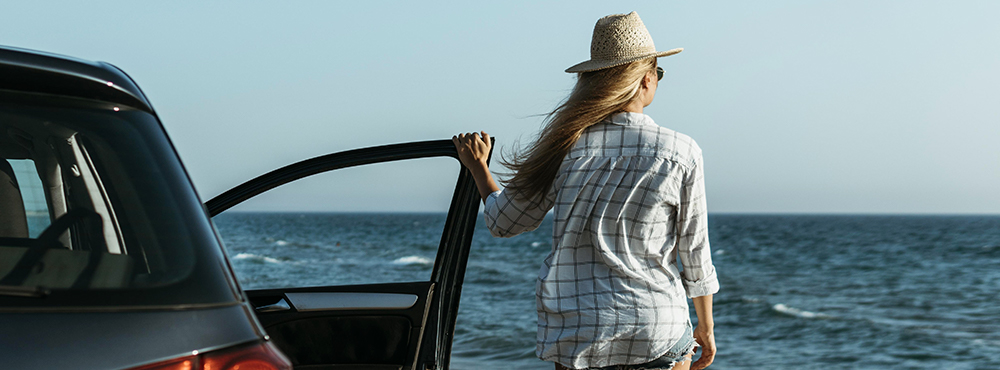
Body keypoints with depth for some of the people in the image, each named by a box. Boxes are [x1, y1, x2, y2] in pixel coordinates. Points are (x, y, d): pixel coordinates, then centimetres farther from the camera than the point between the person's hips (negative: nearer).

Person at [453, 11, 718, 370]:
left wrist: (478, 167, 26)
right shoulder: (680, 154, -6)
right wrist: (706, 326, 16)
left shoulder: (567, 144, -3)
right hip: (658, 336, -2)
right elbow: (695, 254, 2)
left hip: (577, 333, 2)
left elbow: (504, 222, 8)